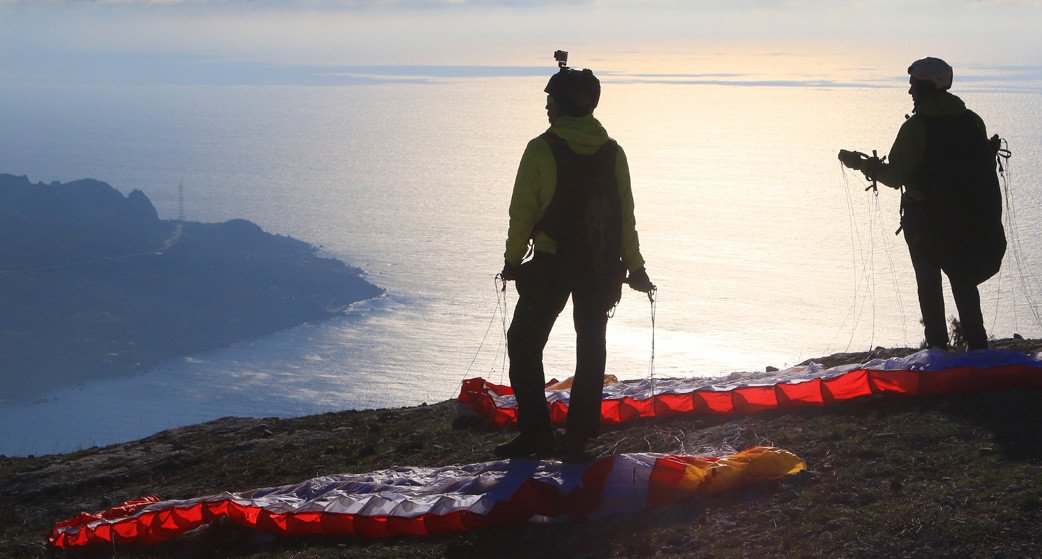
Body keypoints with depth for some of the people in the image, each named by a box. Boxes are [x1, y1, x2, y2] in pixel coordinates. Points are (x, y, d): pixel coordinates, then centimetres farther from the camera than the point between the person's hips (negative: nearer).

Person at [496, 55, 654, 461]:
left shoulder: (541, 149, -9)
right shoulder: (612, 151, 1)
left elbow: (522, 212, -8)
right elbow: (626, 215, 3)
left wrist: (513, 260, 4)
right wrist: (635, 268, 10)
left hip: (551, 264, -4)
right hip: (602, 269, 4)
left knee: (524, 344, 9)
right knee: (591, 350, 12)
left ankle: (536, 433, 4)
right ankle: (577, 439, 12)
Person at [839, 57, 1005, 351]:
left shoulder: (915, 127, -14)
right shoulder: (971, 121, 1)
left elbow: (896, 176, -13)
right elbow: (985, 167, 6)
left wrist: (861, 163, -1)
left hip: (924, 219, -4)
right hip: (967, 218, 4)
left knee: (929, 282, 9)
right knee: (963, 281, 14)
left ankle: (938, 345, 6)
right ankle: (976, 344, 9)